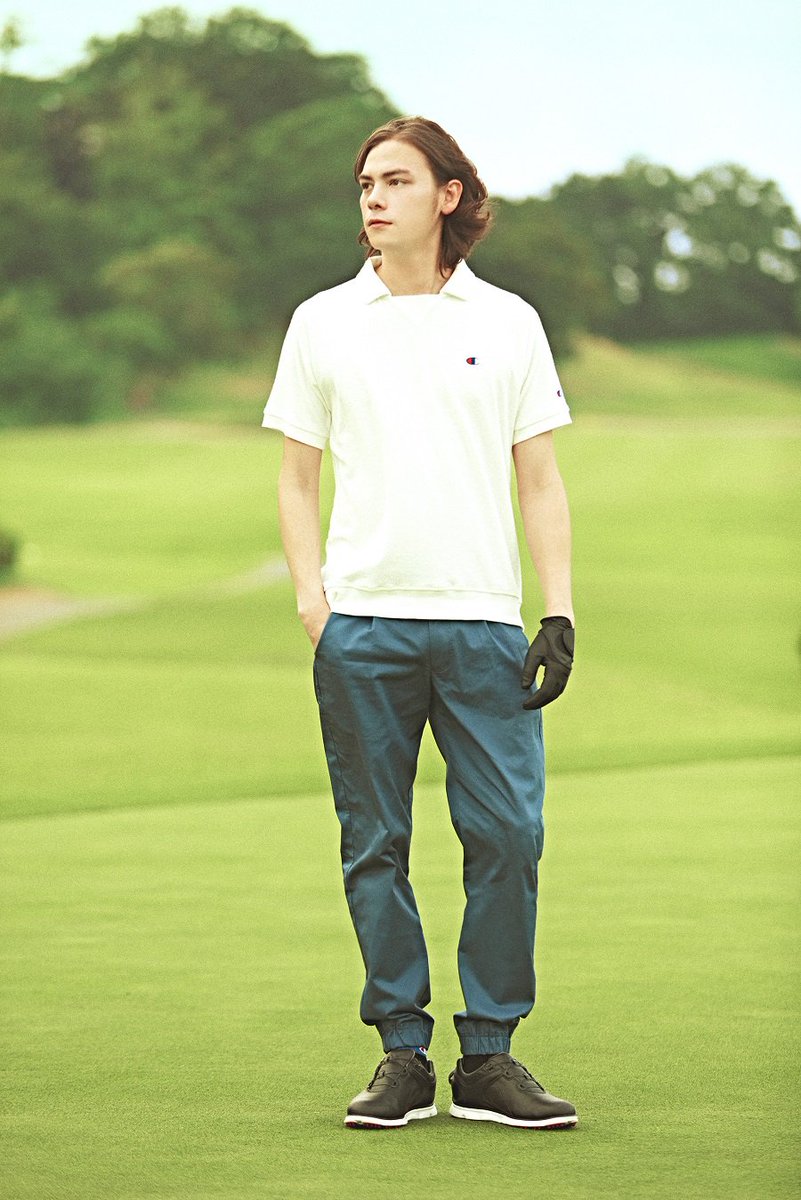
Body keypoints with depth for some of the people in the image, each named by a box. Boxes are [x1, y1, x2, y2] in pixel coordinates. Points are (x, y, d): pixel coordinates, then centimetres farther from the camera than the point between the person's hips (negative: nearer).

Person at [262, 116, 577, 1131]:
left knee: (509, 835, -7)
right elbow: (297, 480, 11)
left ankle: (489, 1055, 3)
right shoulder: (322, 324, 9)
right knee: (375, 845, 1)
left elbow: (540, 482, 11)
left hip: (483, 624, 0)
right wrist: (311, 599, -3)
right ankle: (402, 1054, 10)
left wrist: (560, 610, 1)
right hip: (362, 627, 0)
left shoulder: (508, 323, 9)